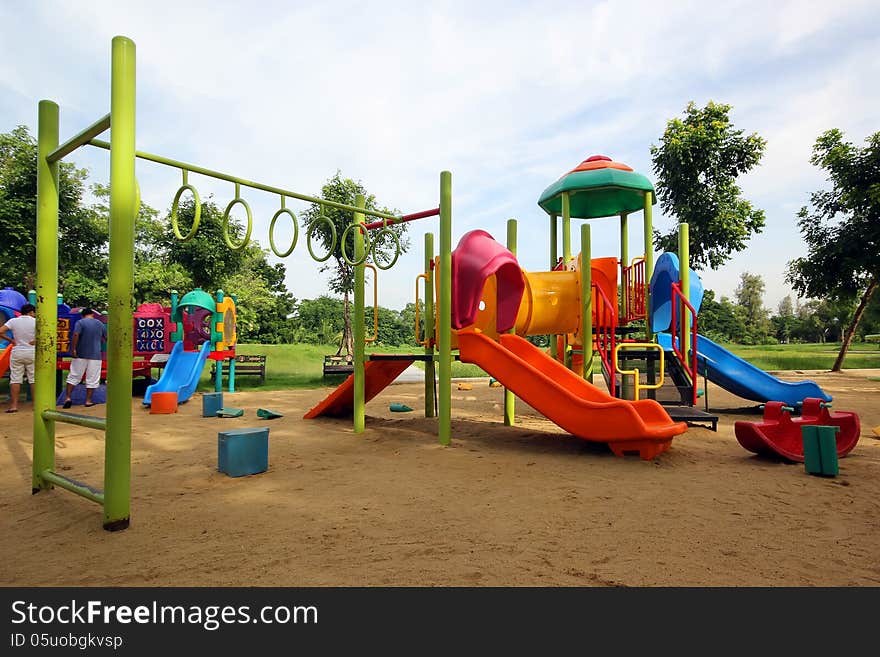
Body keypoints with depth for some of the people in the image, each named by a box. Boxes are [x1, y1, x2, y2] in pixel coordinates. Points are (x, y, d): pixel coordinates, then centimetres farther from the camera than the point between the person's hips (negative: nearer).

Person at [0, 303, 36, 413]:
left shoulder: (13, 321, 0)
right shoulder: (35, 321, -5)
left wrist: (11, 340, 3)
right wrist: (36, 340, -6)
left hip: (17, 353, 1)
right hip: (32, 353, -1)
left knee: (15, 379, 6)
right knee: (34, 379, 5)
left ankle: (14, 405, 5)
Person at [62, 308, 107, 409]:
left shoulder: (80, 322, -2)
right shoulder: (100, 323, 9)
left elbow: (75, 335, -18)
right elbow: (106, 338, 17)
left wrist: (73, 349, -16)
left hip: (81, 355, -2)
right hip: (95, 355, 2)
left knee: (74, 377, 8)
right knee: (92, 379, 5)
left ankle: (68, 398, 3)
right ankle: (88, 401, 6)